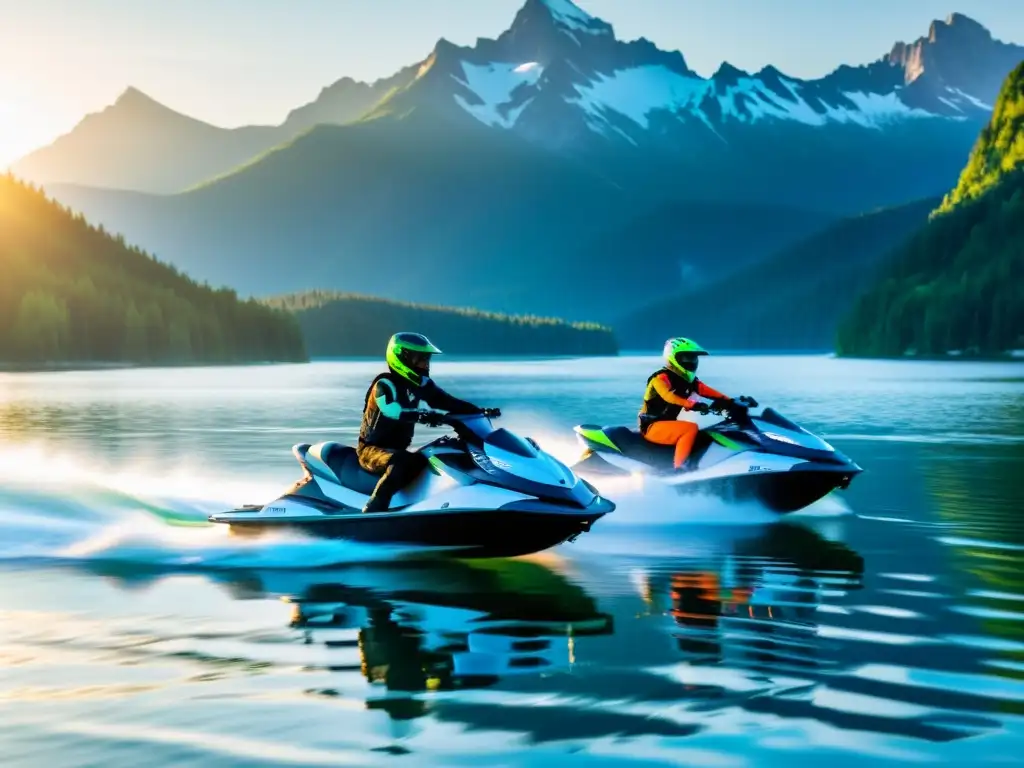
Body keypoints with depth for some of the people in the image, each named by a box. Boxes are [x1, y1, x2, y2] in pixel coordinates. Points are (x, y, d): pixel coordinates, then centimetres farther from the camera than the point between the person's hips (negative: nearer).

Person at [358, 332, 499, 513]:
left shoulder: (420, 384, 5)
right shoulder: (384, 384, -18)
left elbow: (447, 402, 2)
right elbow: (391, 410, -38)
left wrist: (481, 411, -12)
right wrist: (422, 416, -54)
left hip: (399, 449, 9)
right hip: (372, 449, -9)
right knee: (400, 463, -36)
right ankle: (370, 514, -37)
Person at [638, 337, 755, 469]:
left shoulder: (689, 380, 11)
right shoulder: (661, 378, -15)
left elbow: (708, 392, 1)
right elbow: (669, 396, -34)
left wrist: (732, 403, -15)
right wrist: (693, 405, -49)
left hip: (669, 426, 9)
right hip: (653, 427, -9)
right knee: (691, 428, -30)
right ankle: (678, 469, -33)